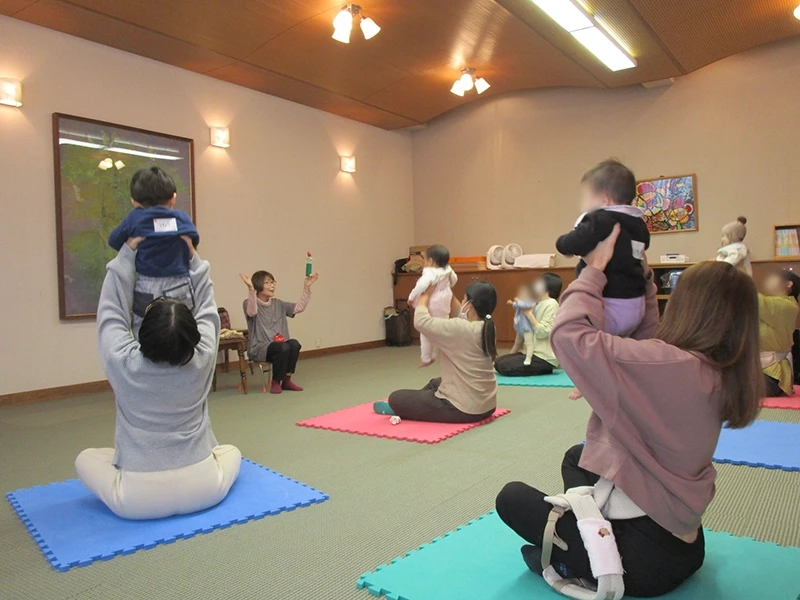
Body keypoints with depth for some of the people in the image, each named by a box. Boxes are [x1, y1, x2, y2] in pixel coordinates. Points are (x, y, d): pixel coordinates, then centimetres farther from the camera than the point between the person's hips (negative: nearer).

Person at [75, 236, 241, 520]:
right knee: (231, 451, 31)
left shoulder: (122, 362, -13)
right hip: (203, 490, 1)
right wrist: (194, 260, 13)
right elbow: (207, 311, 8)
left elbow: (111, 311, 5)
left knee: (86, 458, 26)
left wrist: (126, 255, 10)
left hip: (137, 500, 0)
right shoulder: (203, 359, -11)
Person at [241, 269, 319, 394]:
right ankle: (276, 382, -10)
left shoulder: (278, 304, 12)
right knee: (284, 348, -32)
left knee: (294, 344, -25)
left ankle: (286, 380, -9)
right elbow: (252, 312, -28)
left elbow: (299, 307, 5)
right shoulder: (250, 303, -4)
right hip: (259, 348, -5)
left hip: (279, 344, 5)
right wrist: (251, 289, -42)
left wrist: (306, 288, -5)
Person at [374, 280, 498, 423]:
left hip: (463, 409, -9)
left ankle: (398, 408, 37)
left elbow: (421, 321, -17)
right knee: (435, 383, 36)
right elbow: (460, 314, 18)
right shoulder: (487, 328, 1)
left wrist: (425, 295, 0)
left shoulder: (459, 329, -24)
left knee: (396, 398, 6)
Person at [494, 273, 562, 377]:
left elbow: (542, 333, -20)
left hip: (544, 358, -9)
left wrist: (529, 314, -16)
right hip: (534, 353, 9)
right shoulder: (538, 304, 13)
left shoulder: (551, 305, -13)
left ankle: (544, 370, -4)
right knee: (498, 361, 2)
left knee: (504, 366, -18)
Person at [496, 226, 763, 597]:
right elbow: (649, 343, 11)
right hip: (683, 543, 8)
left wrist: (595, 270, -14)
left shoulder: (670, 365, -29)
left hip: (646, 554, -8)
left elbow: (569, 333, -28)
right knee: (575, 458, 25)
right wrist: (644, 283, 8)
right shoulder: (722, 376, -4)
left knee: (512, 497, 8)